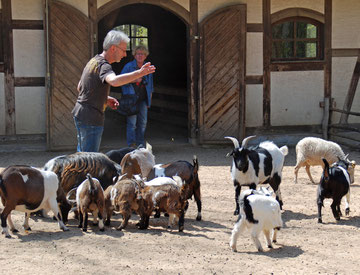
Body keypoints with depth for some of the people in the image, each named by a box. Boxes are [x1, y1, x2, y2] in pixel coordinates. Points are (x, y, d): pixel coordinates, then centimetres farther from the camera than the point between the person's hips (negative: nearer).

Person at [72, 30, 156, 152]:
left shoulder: (93, 61, 13)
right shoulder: (103, 65, -19)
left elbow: (80, 87, 22)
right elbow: (114, 81, -42)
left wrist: (105, 98, 16)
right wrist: (139, 73, -46)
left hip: (80, 114, 10)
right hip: (91, 119, -10)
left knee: (82, 152, 19)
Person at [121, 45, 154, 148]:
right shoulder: (128, 66, -2)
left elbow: (150, 84, 21)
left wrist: (149, 97, 17)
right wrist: (133, 80, -15)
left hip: (143, 99, 5)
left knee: (143, 122, 5)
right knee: (132, 122, -8)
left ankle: (140, 143, 16)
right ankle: (131, 144, -3)